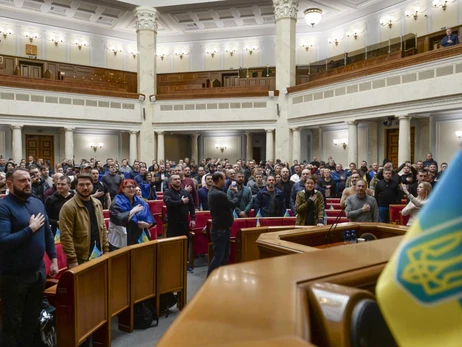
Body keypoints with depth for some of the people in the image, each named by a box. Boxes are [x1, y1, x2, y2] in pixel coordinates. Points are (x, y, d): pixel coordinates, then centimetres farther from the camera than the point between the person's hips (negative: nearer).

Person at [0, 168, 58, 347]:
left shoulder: (38, 203, 6)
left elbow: (48, 233, 12)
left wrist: (53, 259, 7)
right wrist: (30, 229, -21)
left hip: (38, 271, 6)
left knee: (32, 319, 21)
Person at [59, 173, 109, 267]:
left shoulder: (97, 203, 7)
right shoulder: (69, 207, -14)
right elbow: (66, 236, -17)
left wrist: (106, 249, 8)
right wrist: (72, 260, -19)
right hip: (80, 259, -6)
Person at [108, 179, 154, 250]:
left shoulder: (140, 202, 8)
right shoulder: (117, 203, -7)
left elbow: (151, 220, 6)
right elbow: (119, 219, -24)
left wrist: (147, 224, -15)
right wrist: (133, 211, -18)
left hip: (138, 240, 5)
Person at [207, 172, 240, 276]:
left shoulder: (213, 191, 9)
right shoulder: (218, 194, -25)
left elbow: (227, 203, 14)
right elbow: (233, 204, -16)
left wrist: (231, 192, 4)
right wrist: (237, 193, -1)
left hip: (221, 228, 11)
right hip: (220, 229, -11)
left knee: (225, 254, 19)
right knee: (218, 256, -4)